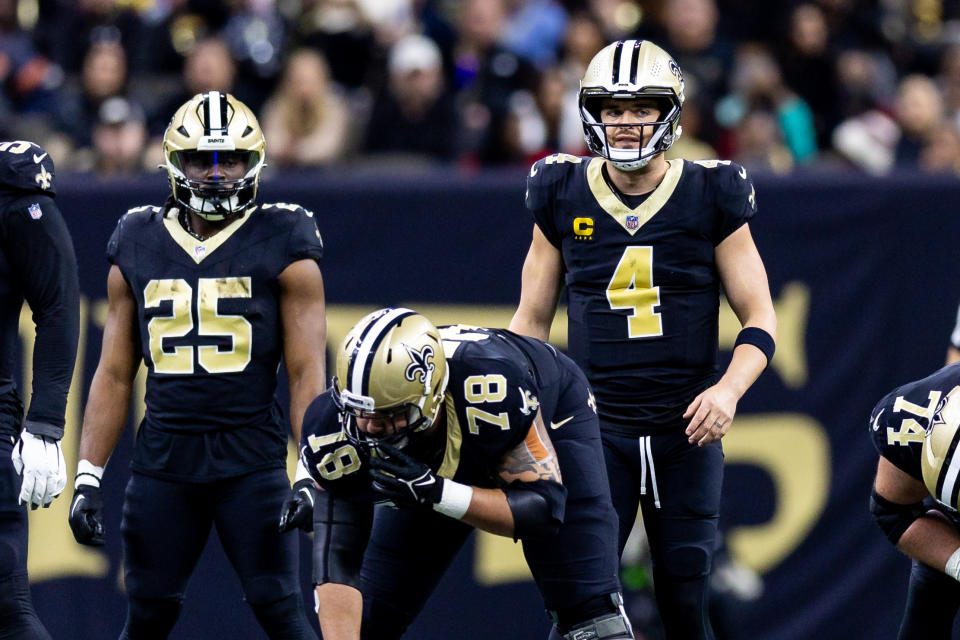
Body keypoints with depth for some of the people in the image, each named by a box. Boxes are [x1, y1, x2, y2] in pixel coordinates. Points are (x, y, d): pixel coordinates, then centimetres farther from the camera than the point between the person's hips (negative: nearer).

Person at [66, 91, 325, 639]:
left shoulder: (282, 248, 0)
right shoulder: (137, 248, 10)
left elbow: (307, 372, -2)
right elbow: (114, 374, 13)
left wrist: (310, 474, -12)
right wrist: (88, 476, 7)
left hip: (251, 456, -3)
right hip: (162, 459, 3)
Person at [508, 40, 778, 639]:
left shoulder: (712, 198, -1)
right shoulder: (564, 197, 3)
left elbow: (760, 319, 1)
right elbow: (532, 319, 12)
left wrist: (729, 389, -17)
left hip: (686, 432, 0)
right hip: (596, 428, 0)